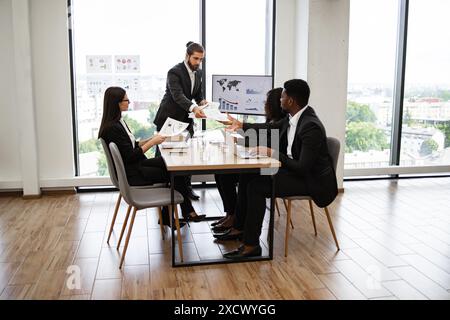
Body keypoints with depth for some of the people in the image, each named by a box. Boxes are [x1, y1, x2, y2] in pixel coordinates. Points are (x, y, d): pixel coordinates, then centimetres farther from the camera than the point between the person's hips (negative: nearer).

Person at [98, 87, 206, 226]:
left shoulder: (118, 121, 8)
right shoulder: (112, 128, -22)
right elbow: (131, 156, -22)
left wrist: (152, 139, 3)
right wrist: (152, 142, -15)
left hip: (136, 164, 9)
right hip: (130, 174, -9)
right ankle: (188, 212, 12)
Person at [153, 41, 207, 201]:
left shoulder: (198, 72, 3)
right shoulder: (174, 72, -20)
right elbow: (178, 96, -33)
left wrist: (202, 101, -12)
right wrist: (193, 108, -49)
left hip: (186, 119, 7)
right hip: (169, 119, -6)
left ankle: (186, 187, 17)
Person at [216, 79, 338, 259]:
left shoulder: (311, 127, -26)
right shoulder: (294, 117, 1)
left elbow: (303, 168, -28)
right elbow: (271, 128, 18)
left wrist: (273, 154, -24)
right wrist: (241, 125, 23)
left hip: (311, 180, -9)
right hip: (293, 169, 9)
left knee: (256, 186, -21)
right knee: (247, 175, 3)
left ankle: (251, 245, -10)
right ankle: (239, 228, 14)